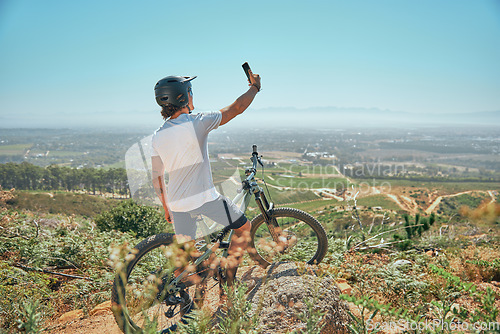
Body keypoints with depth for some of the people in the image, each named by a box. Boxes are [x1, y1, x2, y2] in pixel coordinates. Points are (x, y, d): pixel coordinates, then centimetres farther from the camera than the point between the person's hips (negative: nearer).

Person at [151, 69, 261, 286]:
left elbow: (156, 178, 8)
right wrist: (254, 87, 14)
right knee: (243, 227, 15)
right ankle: (229, 280, 17)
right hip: (205, 198, -5)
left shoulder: (157, 137, 2)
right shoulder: (196, 122, -13)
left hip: (178, 203, 6)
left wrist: (166, 208, 21)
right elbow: (236, 108, -3)